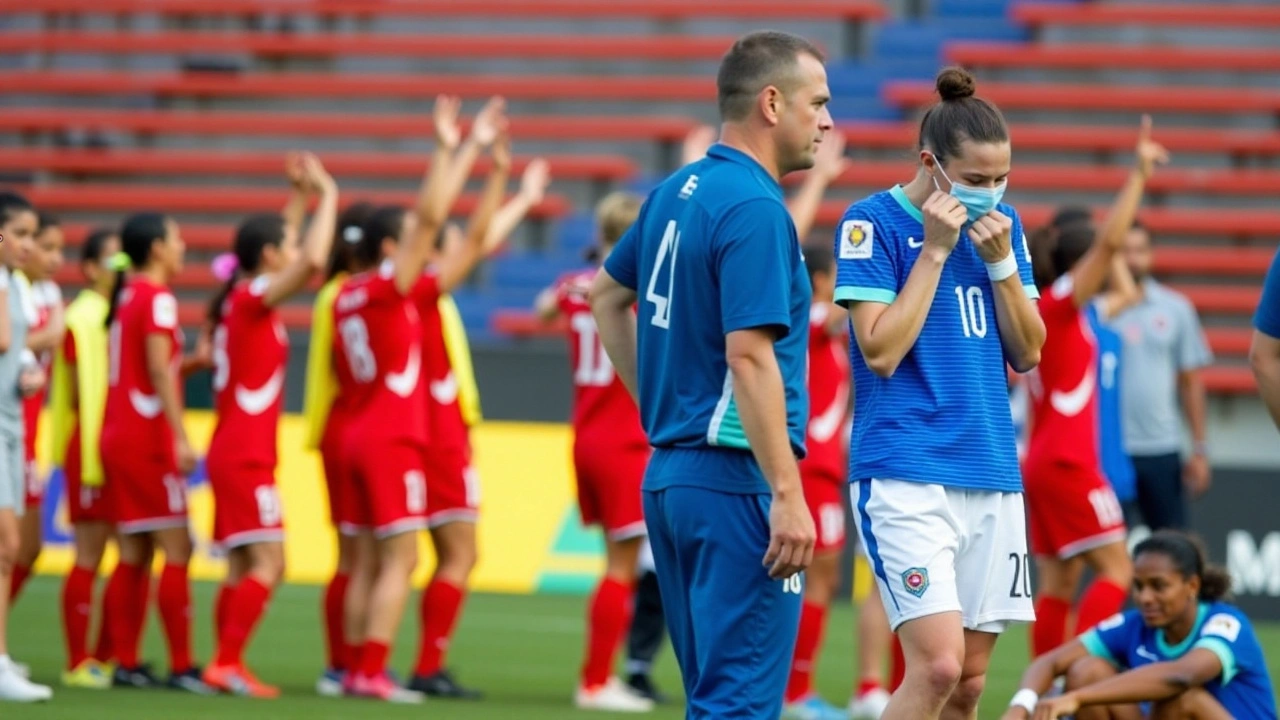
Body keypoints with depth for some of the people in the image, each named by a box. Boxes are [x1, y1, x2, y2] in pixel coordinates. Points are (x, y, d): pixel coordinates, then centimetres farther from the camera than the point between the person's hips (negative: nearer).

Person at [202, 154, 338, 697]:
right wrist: (326, 195, -18)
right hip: (247, 455, -9)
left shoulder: (237, 300, 12)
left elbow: (301, 259, 32)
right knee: (267, 563, -11)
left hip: (232, 450, 9)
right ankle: (227, 663, -15)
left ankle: (227, 665, 8)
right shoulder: (254, 299, -12)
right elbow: (313, 262, -29)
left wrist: (304, 197, 29)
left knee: (243, 567, 9)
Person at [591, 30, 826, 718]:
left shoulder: (675, 193, 12)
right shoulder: (753, 208, -16)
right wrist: (788, 494, -23)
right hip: (736, 480, -9)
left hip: (668, 473, 9)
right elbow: (749, 357, -22)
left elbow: (607, 294, 27)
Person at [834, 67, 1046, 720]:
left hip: (992, 473, 6)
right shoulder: (873, 221, -6)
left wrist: (1001, 260, -4)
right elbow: (881, 351, -12)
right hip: (906, 476, -6)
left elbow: (1028, 354, 9)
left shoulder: (1001, 223, 11)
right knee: (938, 665, -19)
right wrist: (935, 250, -13)